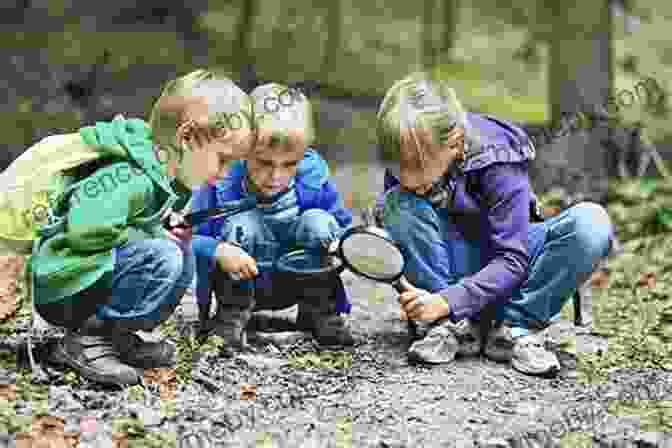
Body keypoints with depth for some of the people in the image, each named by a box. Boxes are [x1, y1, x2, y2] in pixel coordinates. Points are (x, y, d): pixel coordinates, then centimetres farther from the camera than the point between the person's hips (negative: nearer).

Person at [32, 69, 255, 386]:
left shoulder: (168, 178, 6)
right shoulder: (128, 179, -26)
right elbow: (85, 230, -33)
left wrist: (169, 229, -2)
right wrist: (153, 235, -20)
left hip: (93, 277, 10)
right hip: (59, 290, -10)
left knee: (183, 253, 6)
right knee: (163, 258, -25)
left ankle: (118, 338, 6)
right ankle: (85, 342, -14)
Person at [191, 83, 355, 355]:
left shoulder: (313, 177, -16)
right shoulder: (221, 185, -23)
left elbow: (343, 228, -4)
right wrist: (217, 251, -40)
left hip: (294, 283, 2)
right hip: (241, 283, -2)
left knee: (318, 222, -22)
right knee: (241, 224, -28)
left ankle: (320, 312, -2)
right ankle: (231, 317, -9)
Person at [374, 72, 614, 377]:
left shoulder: (498, 162, -27)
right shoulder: (402, 167, -16)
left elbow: (512, 260, -27)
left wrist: (447, 301, -37)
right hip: (453, 268, 2)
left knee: (592, 222, -29)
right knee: (399, 204, -27)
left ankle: (514, 328, -19)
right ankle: (454, 327, -20)